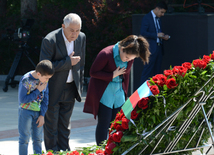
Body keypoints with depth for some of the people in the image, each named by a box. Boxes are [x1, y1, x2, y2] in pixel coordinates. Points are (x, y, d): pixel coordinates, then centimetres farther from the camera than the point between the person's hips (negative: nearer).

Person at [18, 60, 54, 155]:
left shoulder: (44, 80, -4)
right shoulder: (25, 81, -22)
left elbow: (45, 98, 4)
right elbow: (22, 99, -21)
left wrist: (42, 115, 0)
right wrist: (38, 91, -21)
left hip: (38, 112, 5)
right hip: (26, 111, -5)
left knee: (38, 138, 11)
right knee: (24, 138, -1)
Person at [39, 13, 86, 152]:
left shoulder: (81, 38, -3)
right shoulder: (50, 41, -21)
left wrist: (80, 86, 12)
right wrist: (68, 62, -24)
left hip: (70, 88, 5)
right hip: (53, 88, -5)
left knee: (65, 124, 13)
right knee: (51, 123, 3)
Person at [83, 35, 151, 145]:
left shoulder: (130, 57, -1)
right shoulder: (106, 54, -19)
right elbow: (93, 72, -13)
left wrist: (124, 92, 16)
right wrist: (112, 75, -17)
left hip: (118, 92, 5)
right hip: (103, 93, -5)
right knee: (104, 123, -6)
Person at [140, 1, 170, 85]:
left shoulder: (158, 19, 17)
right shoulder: (147, 18, -8)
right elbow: (143, 32, -16)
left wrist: (163, 36, 6)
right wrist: (157, 35, -17)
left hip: (158, 48, 8)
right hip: (151, 49, -8)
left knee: (157, 71, 8)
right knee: (147, 71, -8)